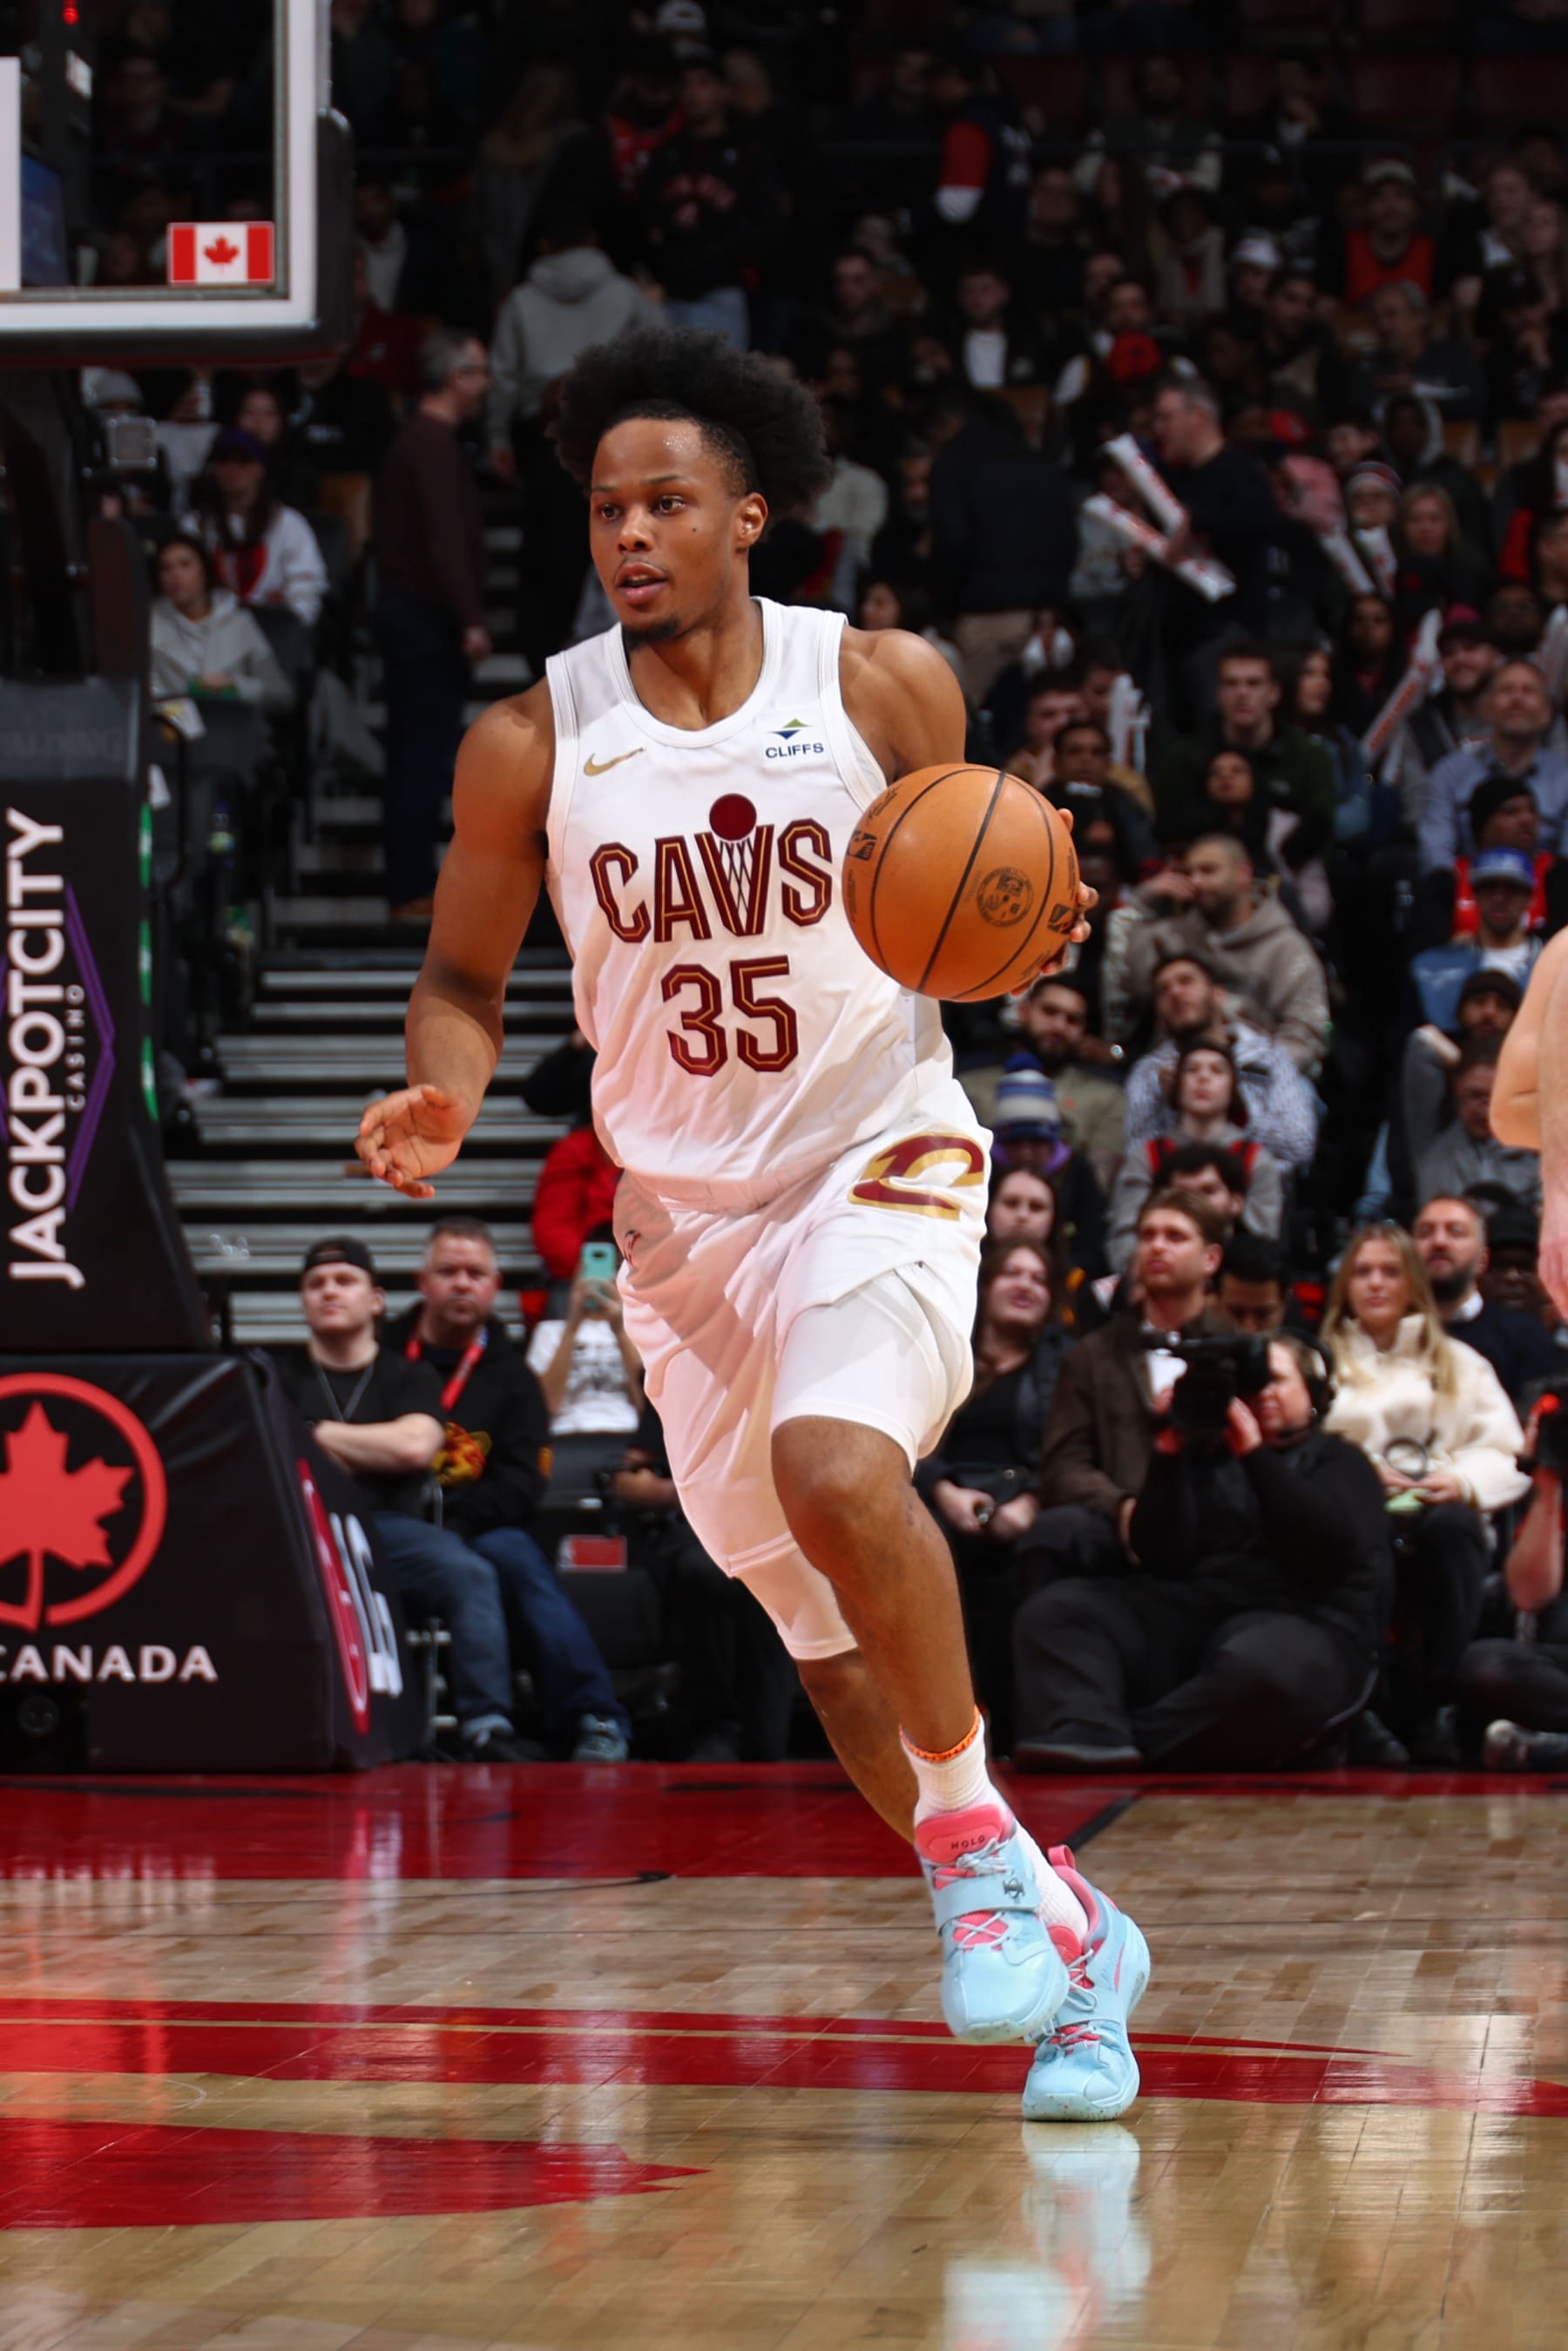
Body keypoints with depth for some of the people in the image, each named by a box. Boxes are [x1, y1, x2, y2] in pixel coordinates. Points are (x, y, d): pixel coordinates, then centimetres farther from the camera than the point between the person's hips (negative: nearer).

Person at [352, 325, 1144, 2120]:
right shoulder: (533, 743, -4)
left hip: (880, 1166, -3)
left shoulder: (885, 684, -7)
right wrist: (441, 1097, -14)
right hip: (684, 1214, 3)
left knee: (836, 1470, -31)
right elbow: (463, 977, 7)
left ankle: (977, 1836, -10)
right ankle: (1058, 1935, 25)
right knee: (816, 1616, 7)